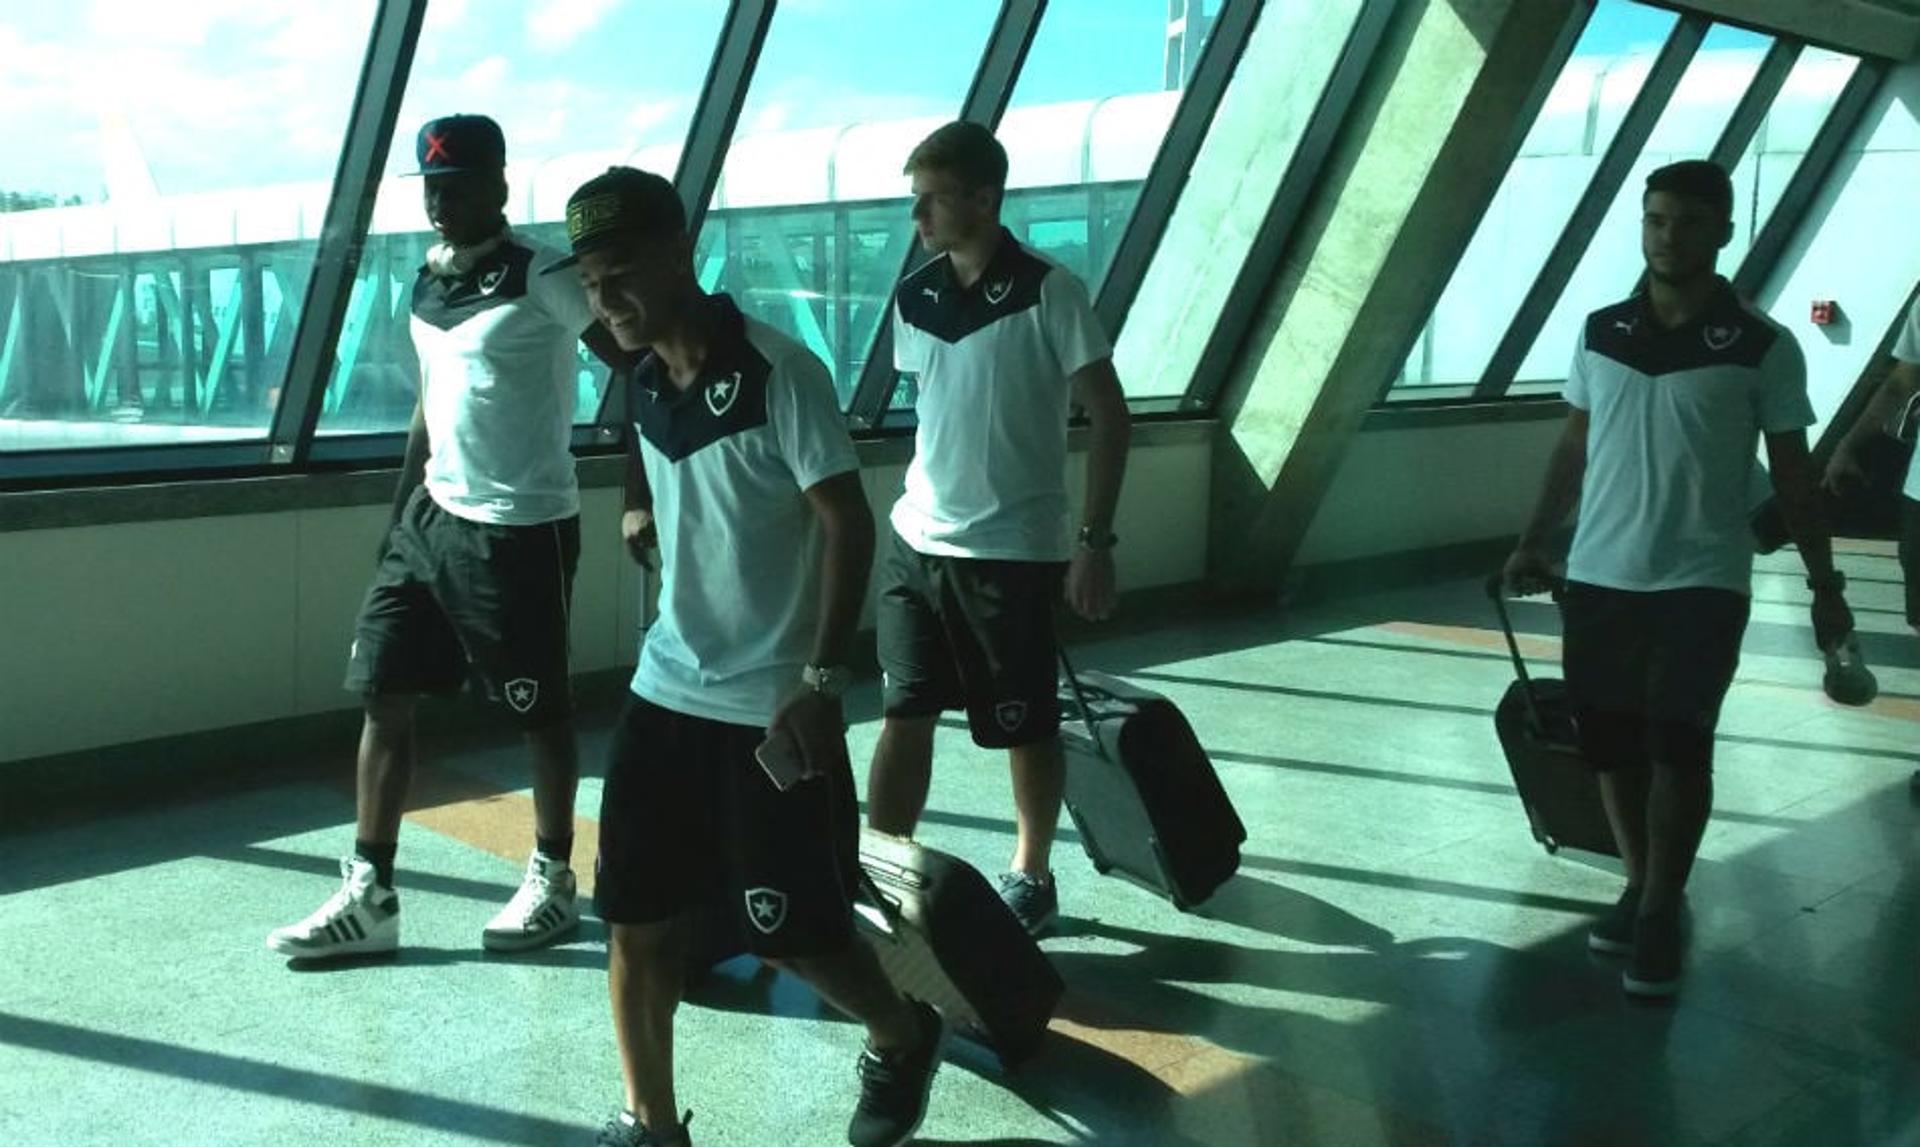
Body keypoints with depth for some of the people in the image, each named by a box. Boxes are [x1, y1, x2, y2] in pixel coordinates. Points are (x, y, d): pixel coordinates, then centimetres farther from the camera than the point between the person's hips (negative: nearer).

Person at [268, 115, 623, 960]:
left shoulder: (542, 279, -13)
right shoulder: (426, 281, 10)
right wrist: (400, 511, 19)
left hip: (521, 531, -8)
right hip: (433, 518, 8)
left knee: (539, 710, 6)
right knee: (383, 696, 6)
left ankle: (552, 881, 24)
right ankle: (369, 897, 15)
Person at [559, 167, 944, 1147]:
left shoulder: (779, 373, -17)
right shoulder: (643, 384, 4)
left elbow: (848, 525, -17)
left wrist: (820, 679, -20)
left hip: (773, 705, -6)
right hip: (666, 693, 6)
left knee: (792, 928, 4)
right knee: (633, 920, 6)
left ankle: (901, 1039, 34)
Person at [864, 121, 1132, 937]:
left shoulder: (1049, 295, -13)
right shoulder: (913, 298, 4)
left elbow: (1108, 417, -10)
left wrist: (1096, 541, -13)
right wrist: (927, 498, 17)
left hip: (1013, 550, -5)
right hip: (916, 541, 5)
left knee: (1026, 727, 9)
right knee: (903, 716, 5)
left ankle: (1032, 878, 28)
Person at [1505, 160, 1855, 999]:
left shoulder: (1763, 347, -5)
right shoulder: (1600, 332, 5)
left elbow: (1791, 474, 1)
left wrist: (1825, 583, -1)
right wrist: (1532, 543, 12)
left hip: (1702, 581, -3)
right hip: (1599, 577, 4)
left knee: (1677, 746, -9)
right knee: (1610, 746, 8)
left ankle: (1661, 915, 4)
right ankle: (1640, 889, 25)